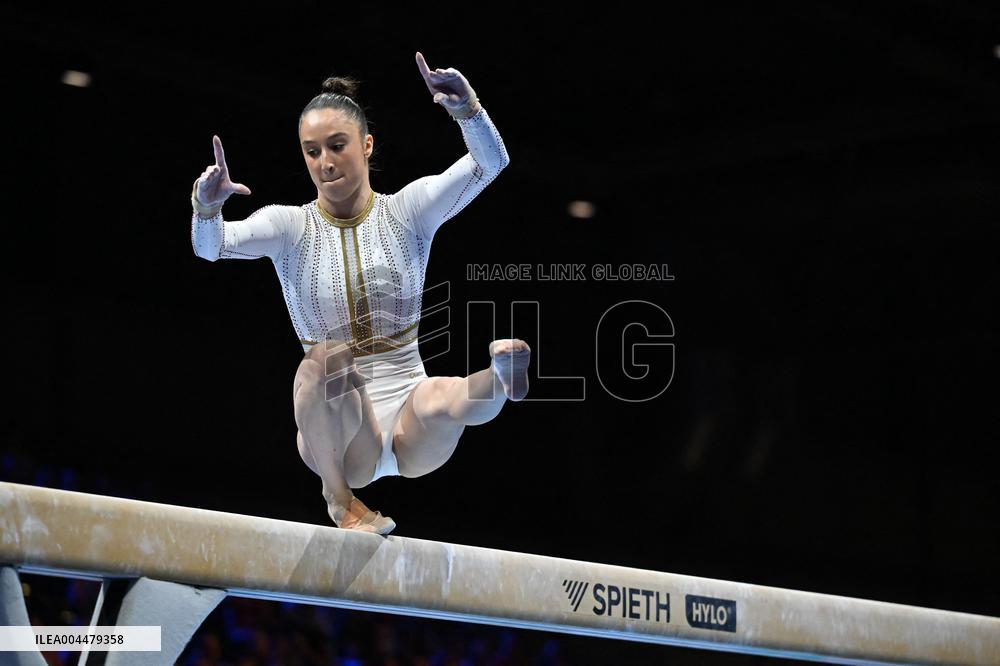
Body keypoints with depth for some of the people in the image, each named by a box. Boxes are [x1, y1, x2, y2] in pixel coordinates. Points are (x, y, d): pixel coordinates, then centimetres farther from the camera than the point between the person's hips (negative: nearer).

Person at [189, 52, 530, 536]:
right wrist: (207, 207, -37)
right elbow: (211, 246, -15)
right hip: (341, 437, 5)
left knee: (441, 402, -43)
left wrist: (466, 108, -30)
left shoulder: (408, 210, 2)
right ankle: (339, 497, -13)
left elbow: (491, 162, -10)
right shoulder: (290, 227, 2)